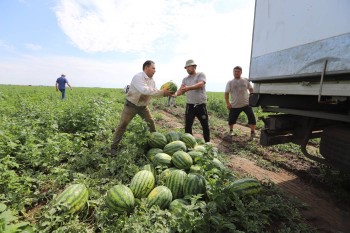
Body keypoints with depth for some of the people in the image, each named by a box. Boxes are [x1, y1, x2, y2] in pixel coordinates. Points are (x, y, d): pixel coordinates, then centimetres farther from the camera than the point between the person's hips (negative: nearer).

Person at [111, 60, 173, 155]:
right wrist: (162, 92, -38)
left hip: (143, 106, 7)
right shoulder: (138, 77, -24)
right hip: (131, 105, -6)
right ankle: (114, 147, 8)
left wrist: (165, 93, -17)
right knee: (122, 124, -4)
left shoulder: (152, 80, 1)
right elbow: (145, 90, -38)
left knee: (151, 122, 6)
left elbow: (154, 92, 3)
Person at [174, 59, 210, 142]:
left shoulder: (201, 74, -2)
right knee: (187, 126, 5)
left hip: (201, 105, -3)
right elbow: (181, 89, -2)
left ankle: (207, 143, 26)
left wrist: (189, 88, -38)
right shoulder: (185, 79, 11)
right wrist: (176, 93, -26)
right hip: (190, 105, 3)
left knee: (205, 126, 9)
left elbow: (200, 84, -22)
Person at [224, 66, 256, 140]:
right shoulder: (230, 82, 0)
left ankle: (253, 133, 2)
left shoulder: (246, 80, 5)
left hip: (246, 104, 1)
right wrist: (227, 103, -10)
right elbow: (226, 93, -1)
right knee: (231, 119, 5)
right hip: (234, 105, 0)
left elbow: (251, 89, 15)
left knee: (252, 117, -11)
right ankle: (231, 130, 32)